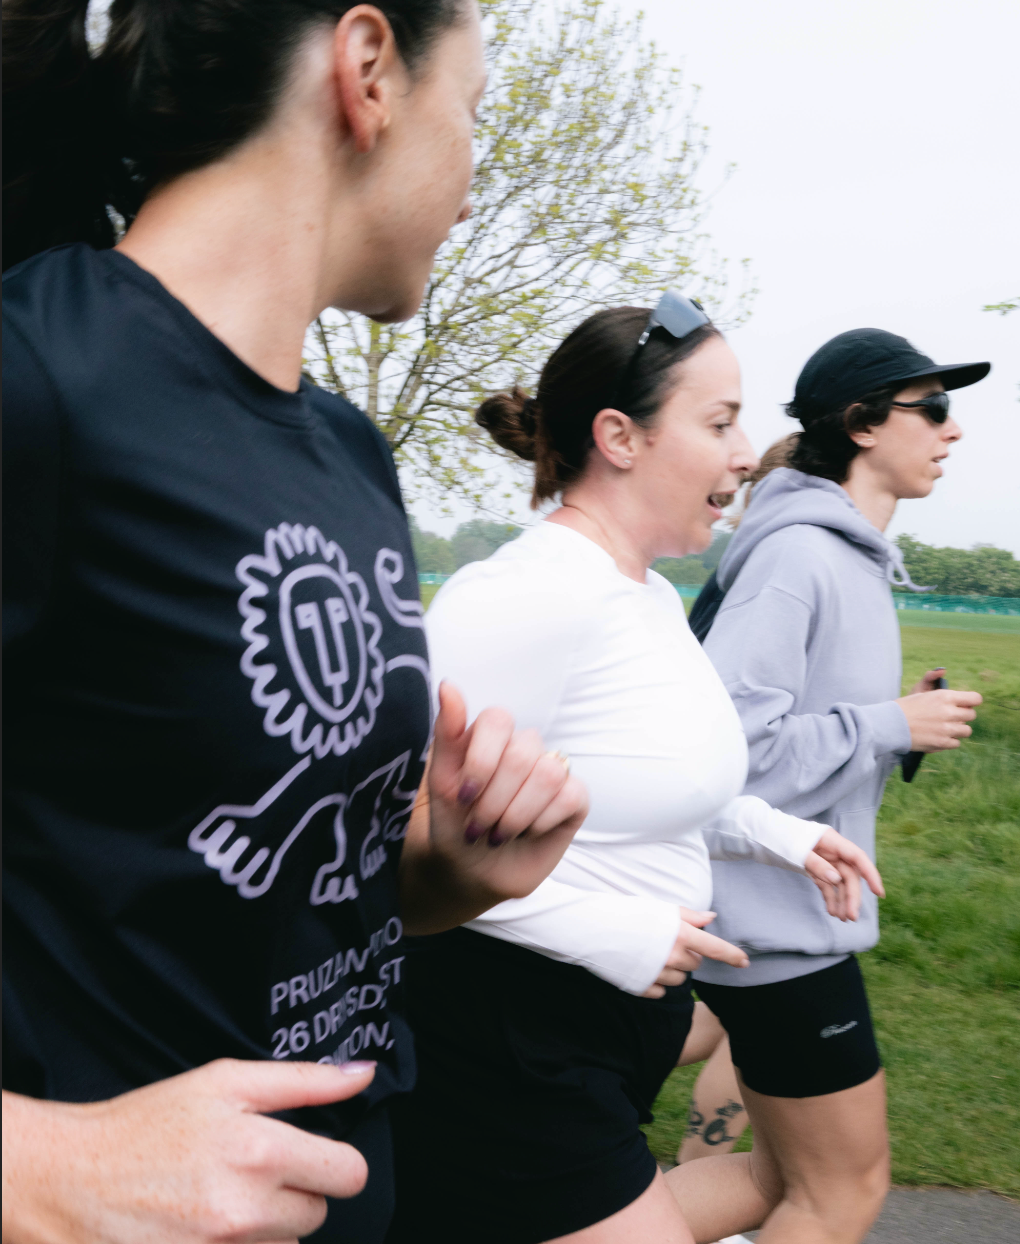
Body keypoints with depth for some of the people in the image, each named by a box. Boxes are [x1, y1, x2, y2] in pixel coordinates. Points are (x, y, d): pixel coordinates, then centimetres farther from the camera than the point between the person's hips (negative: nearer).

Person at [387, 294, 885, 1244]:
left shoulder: (655, 597, 7)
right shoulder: (523, 596, -23)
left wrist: (777, 834, 12)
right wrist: (607, 932, -24)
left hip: (619, 1013, 10)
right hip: (509, 1037, -9)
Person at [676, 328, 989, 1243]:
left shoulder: (855, 559, 12)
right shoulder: (799, 556, -20)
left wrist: (903, 717, 2)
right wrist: (889, 727, -19)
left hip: (799, 910, 10)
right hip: (778, 921, -10)